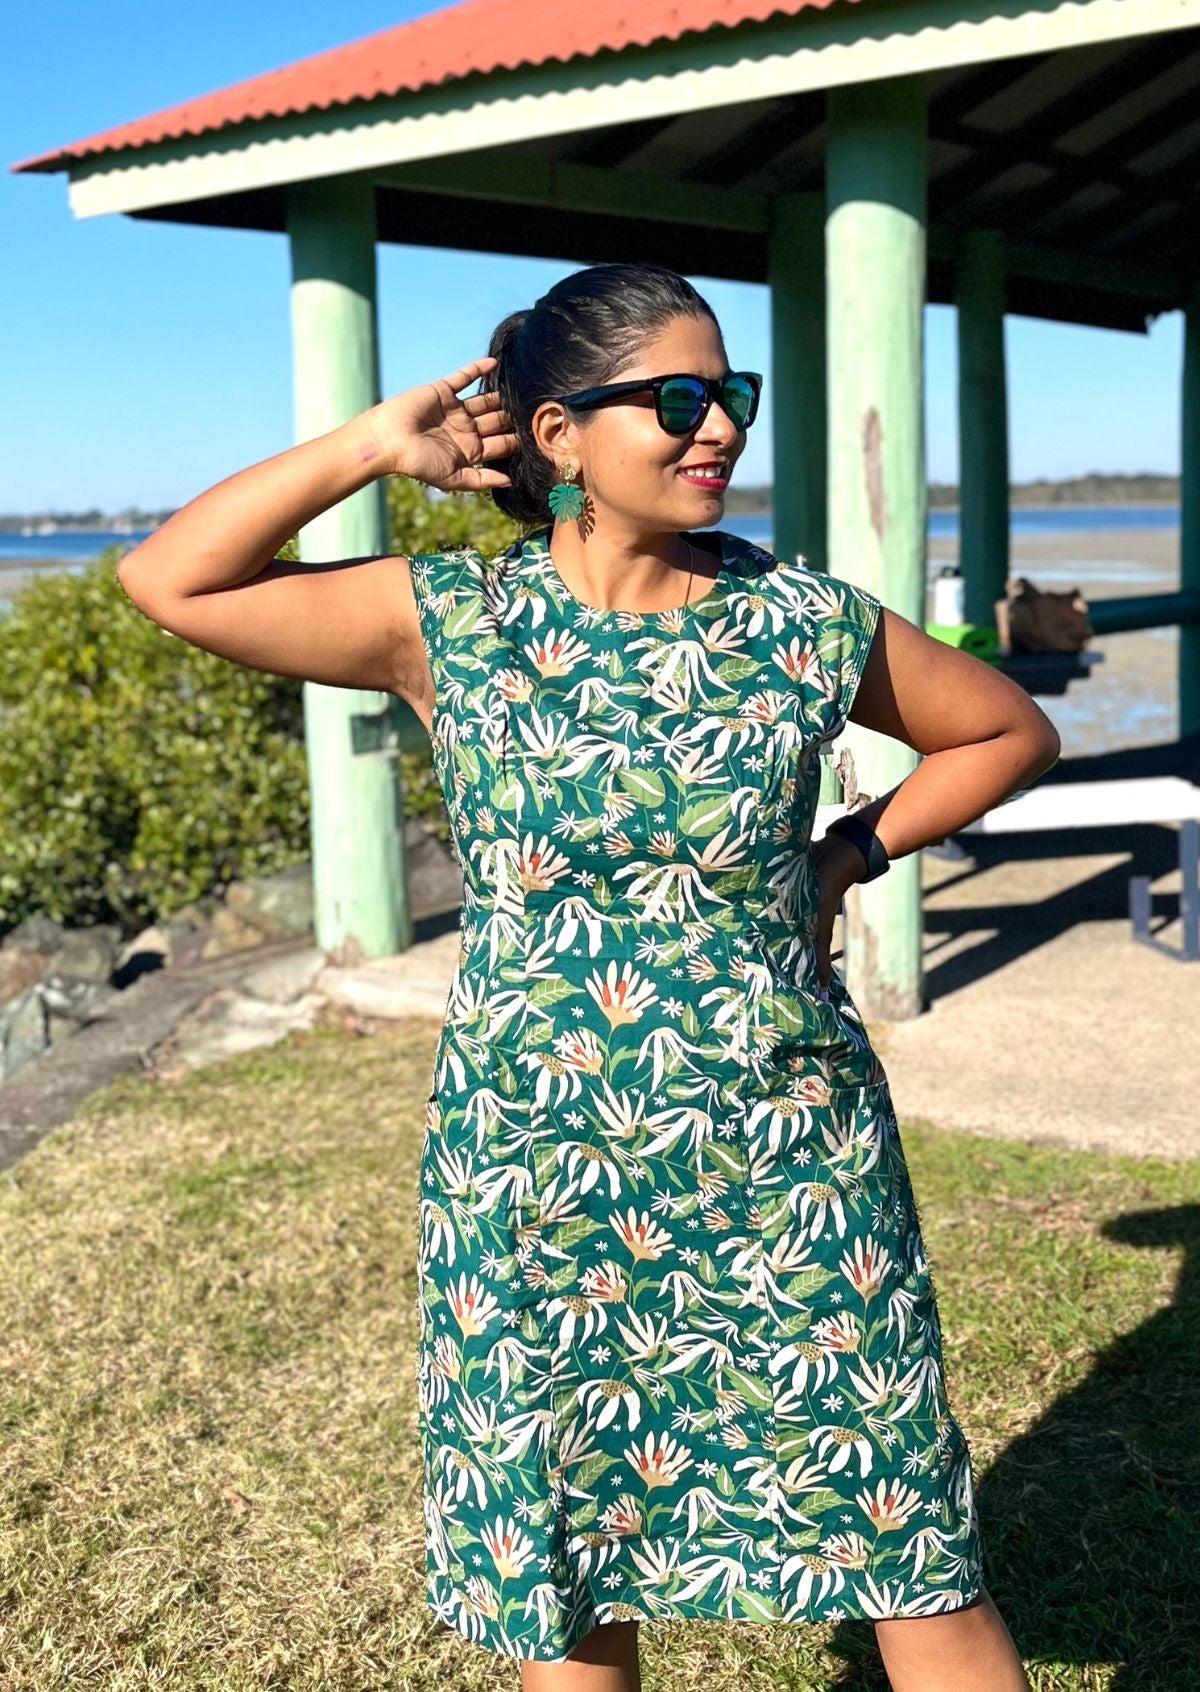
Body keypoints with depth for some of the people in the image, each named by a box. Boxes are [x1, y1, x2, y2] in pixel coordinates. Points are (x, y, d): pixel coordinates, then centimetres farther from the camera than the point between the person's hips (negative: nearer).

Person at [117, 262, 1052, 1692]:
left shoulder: (807, 624, -3)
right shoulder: (449, 622, -4)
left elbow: (1010, 734, 11)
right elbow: (165, 579, -6)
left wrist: (849, 853, 1)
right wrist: (374, 446, -7)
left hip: (790, 1164, 0)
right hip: (534, 1189, 1)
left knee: (911, 1549, 9)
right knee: (558, 1572, 16)